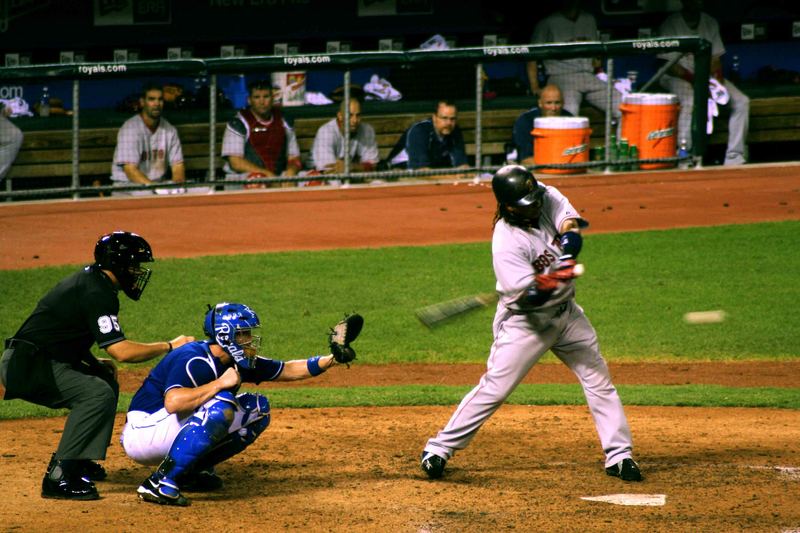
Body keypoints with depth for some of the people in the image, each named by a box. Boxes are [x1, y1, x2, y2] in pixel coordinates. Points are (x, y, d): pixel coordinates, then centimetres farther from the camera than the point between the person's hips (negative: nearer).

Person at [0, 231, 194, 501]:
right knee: (98, 393, -25)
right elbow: (121, 351, -24)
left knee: (105, 381, 21)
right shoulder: (97, 293, -18)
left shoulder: (89, 278, 14)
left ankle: (74, 461, 23)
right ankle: (58, 478, -27)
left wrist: (94, 363, 12)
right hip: (25, 366, -11)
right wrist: (169, 346, -12)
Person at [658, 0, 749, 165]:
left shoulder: (710, 23, 11)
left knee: (742, 101, -15)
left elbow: (715, 58, 10)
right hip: (679, 77, -6)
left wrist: (718, 78, -11)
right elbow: (669, 65, -12)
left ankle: (734, 157, -16)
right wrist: (695, 79, -24)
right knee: (689, 102, -39)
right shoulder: (670, 26, -7)